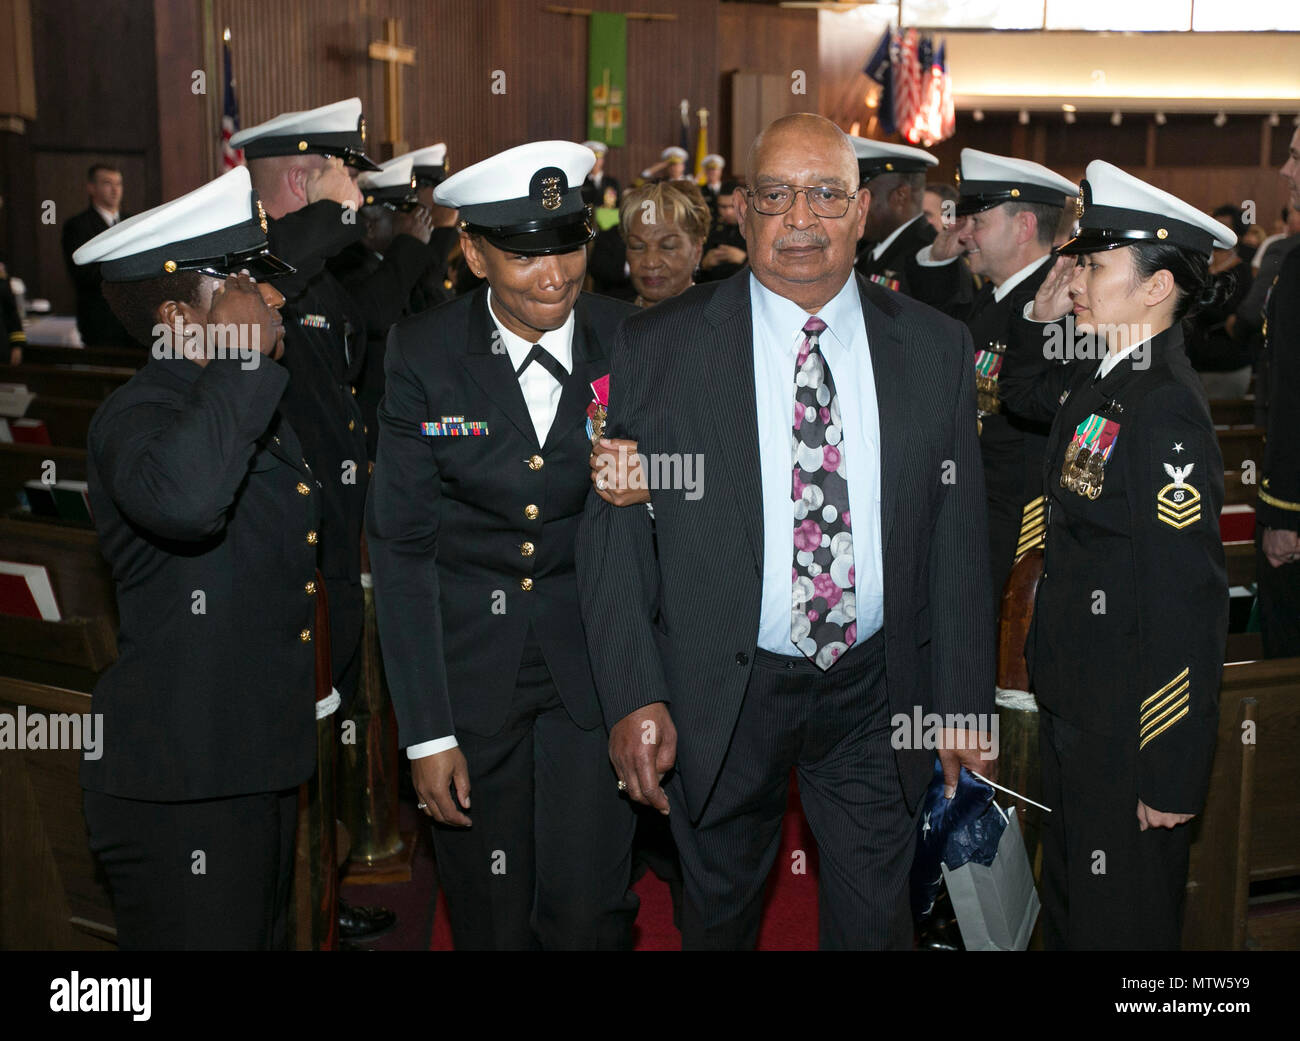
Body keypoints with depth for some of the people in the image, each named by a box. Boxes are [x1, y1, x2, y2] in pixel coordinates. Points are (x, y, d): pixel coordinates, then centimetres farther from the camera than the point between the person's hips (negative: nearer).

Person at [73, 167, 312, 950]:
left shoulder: (252, 404, 13)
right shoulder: (138, 415, -18)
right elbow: (181, 499, -44)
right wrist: (243, 354, -33)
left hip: (263, 756, 10)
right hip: (181, 783, -9)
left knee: (265, 934, 21)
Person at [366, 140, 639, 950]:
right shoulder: (423, 357, -9)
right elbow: (402, 547, -7)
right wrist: (426, 730, -9)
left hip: (593, 662, 0)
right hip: (468, 663, 0)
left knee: (588, 913, -1)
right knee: (490, 918, 14)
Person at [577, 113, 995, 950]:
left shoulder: (937, 349, -1)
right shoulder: (657, 348, -7)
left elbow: (959, 537, 1)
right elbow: (614, 532, -6)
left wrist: (964, 702, 1)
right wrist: (633, 697, -12)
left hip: (876, 691, 1)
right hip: (717, 696, 0)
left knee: (877, 920, 14)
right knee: (720, 914, 20)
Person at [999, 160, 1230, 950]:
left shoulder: (1166, 418, -26)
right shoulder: (1104, 382, 1)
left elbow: (1190, 609, -27)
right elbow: (1025, 395, 25)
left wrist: (1173, 779, -23)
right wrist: (1040, 316, 4)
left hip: (1127, 731, -9)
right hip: (1074, 705, 9)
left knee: (1119, 914, 11)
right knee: (1069, 894, 26)